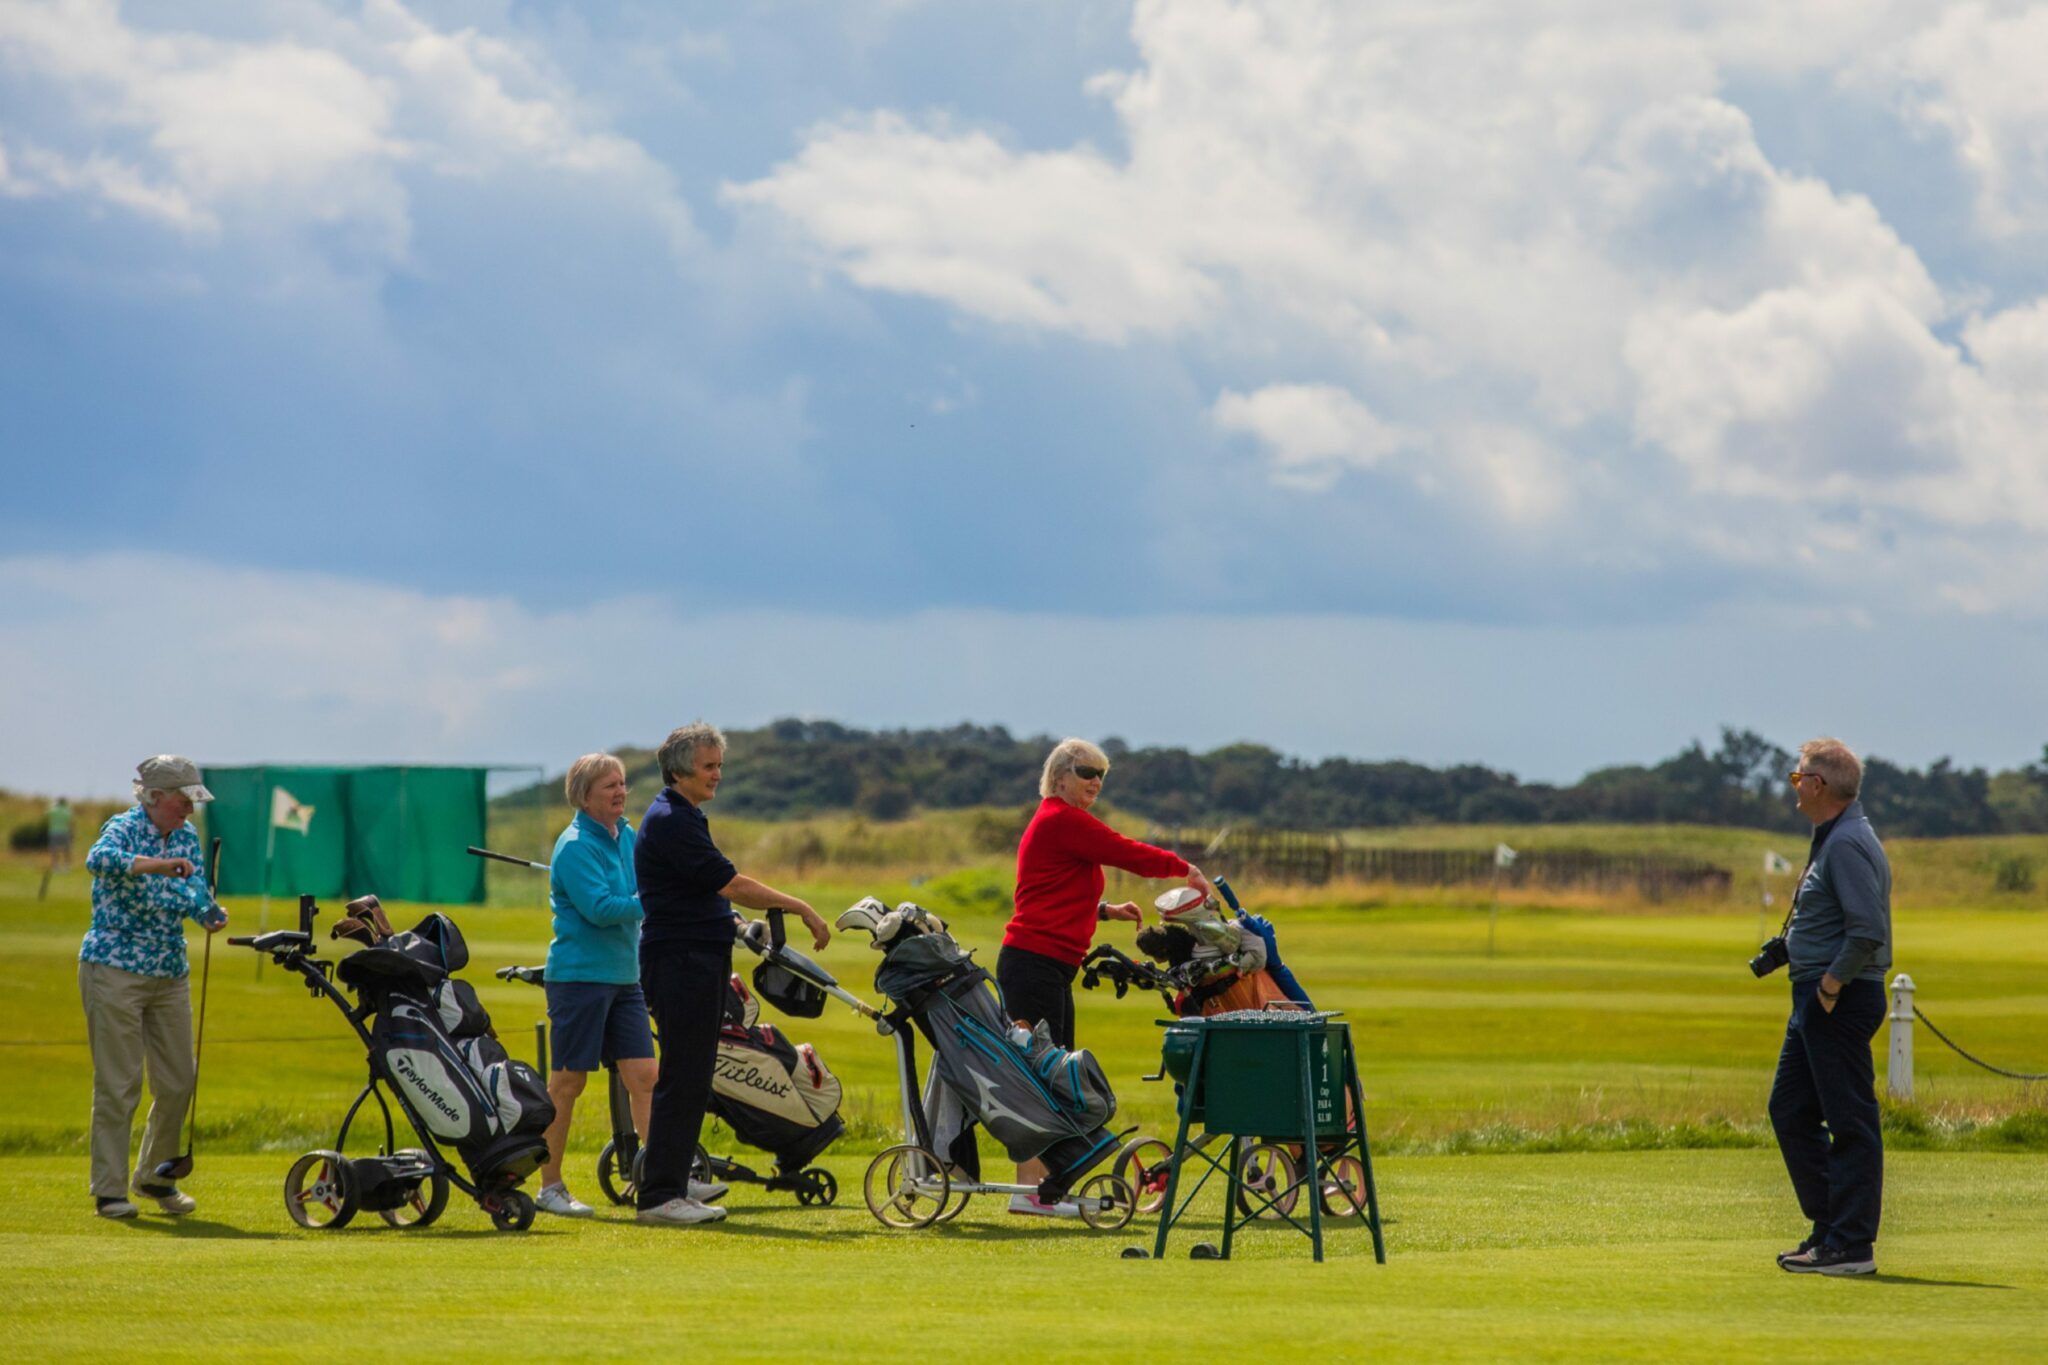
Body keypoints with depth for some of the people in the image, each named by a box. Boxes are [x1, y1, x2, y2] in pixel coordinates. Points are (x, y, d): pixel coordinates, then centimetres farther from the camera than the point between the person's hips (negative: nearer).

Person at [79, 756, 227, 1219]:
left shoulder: (187, 835, 10)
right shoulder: (124, 828, -11)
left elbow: (195, 890, 4)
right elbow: (99, 860, -33)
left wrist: (209, 912, -18)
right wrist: (159, 865, -42)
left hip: (171, 975, 7)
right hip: (115, 970, -7)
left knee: (178, 1083, 8)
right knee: (118, 1083, -5)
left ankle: (156, 1177, 26)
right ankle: (109, 1192, 1)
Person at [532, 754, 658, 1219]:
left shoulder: (627, 836, 12)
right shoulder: (576, 846, -13)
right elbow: (599, 909, -21)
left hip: (624, 975, 8)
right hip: (580, 975, -8)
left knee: (644, 1076, 2)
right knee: (568, 1081, -1)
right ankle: (549, 1188, 7)